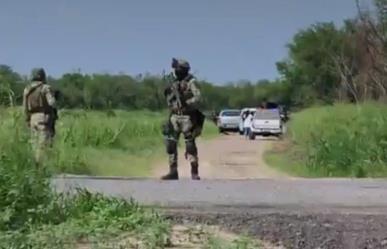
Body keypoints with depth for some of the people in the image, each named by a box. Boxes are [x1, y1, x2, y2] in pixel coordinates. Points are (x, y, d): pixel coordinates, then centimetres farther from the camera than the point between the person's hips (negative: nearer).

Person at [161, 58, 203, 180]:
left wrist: (186, 103, -29)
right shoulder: (174, 83, 12)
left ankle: (194, 172, 5)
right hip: (174, 116, 7)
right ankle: (173, 171, 10)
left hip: (187, 117, -7)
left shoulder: (190, 82, -8)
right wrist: (169, 93, -3)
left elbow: (198, 97, -19)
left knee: (190, 144, -5)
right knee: (170, 143, 3)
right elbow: (169, 100, 16)